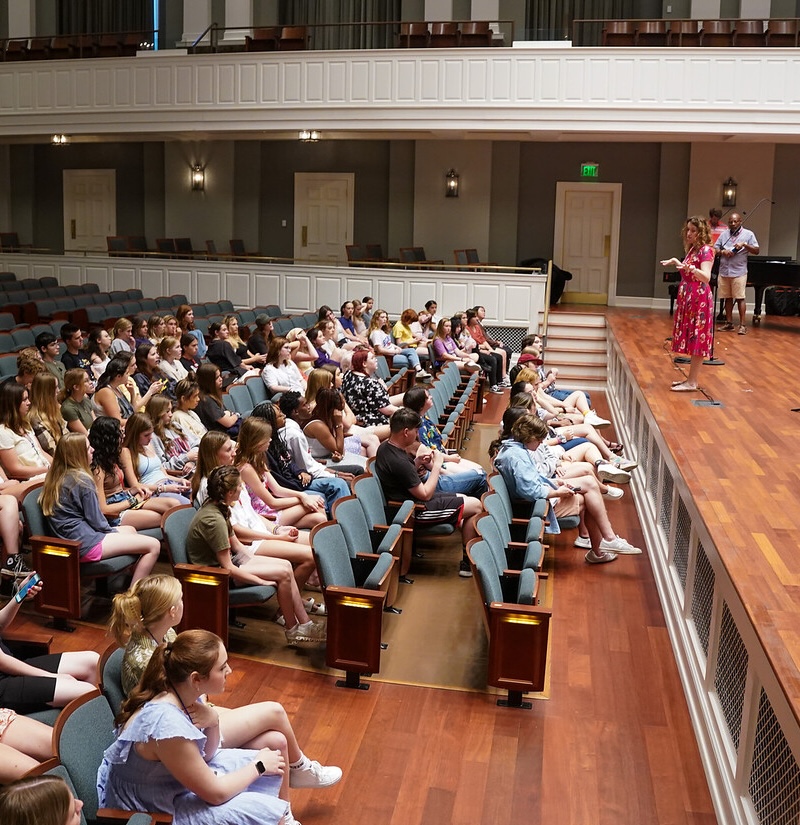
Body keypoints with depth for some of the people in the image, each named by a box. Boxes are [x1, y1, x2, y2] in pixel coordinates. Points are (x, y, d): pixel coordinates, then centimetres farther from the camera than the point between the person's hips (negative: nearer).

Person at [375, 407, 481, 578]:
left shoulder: (385, 447, 0)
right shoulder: (399, 461, -30)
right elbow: (425, 494, -21)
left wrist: (418, 462, 0)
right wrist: (437, 465, -13)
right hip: (416, 511, -10)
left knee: (464, 500, 18)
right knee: (475, 506, -4)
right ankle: (467, 561, 7)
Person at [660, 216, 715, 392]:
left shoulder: (706, 250, -13)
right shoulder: (692, 249, 13)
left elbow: (706, 277, -27)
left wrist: (689, 267, -42)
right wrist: (677, 263, 26)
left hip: (699, 299, -9)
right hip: (687, 298, 9)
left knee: (697, 340, -5)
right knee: (692, 340, 13)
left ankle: (692, 383, -2)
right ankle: (690, 379, 19)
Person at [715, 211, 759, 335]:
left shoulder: (748, 234, 3)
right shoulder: (724, 234, 12)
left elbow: (756, 251, -1)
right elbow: (715, 249, 11)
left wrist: (744, 245, -15)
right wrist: (723, 251, -10)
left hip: (739, 272, -4)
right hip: (724, 271, 4)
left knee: (740, 298, -7)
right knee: (727, 298, 9)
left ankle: (742, 325, -5)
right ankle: (729, 322, 19)